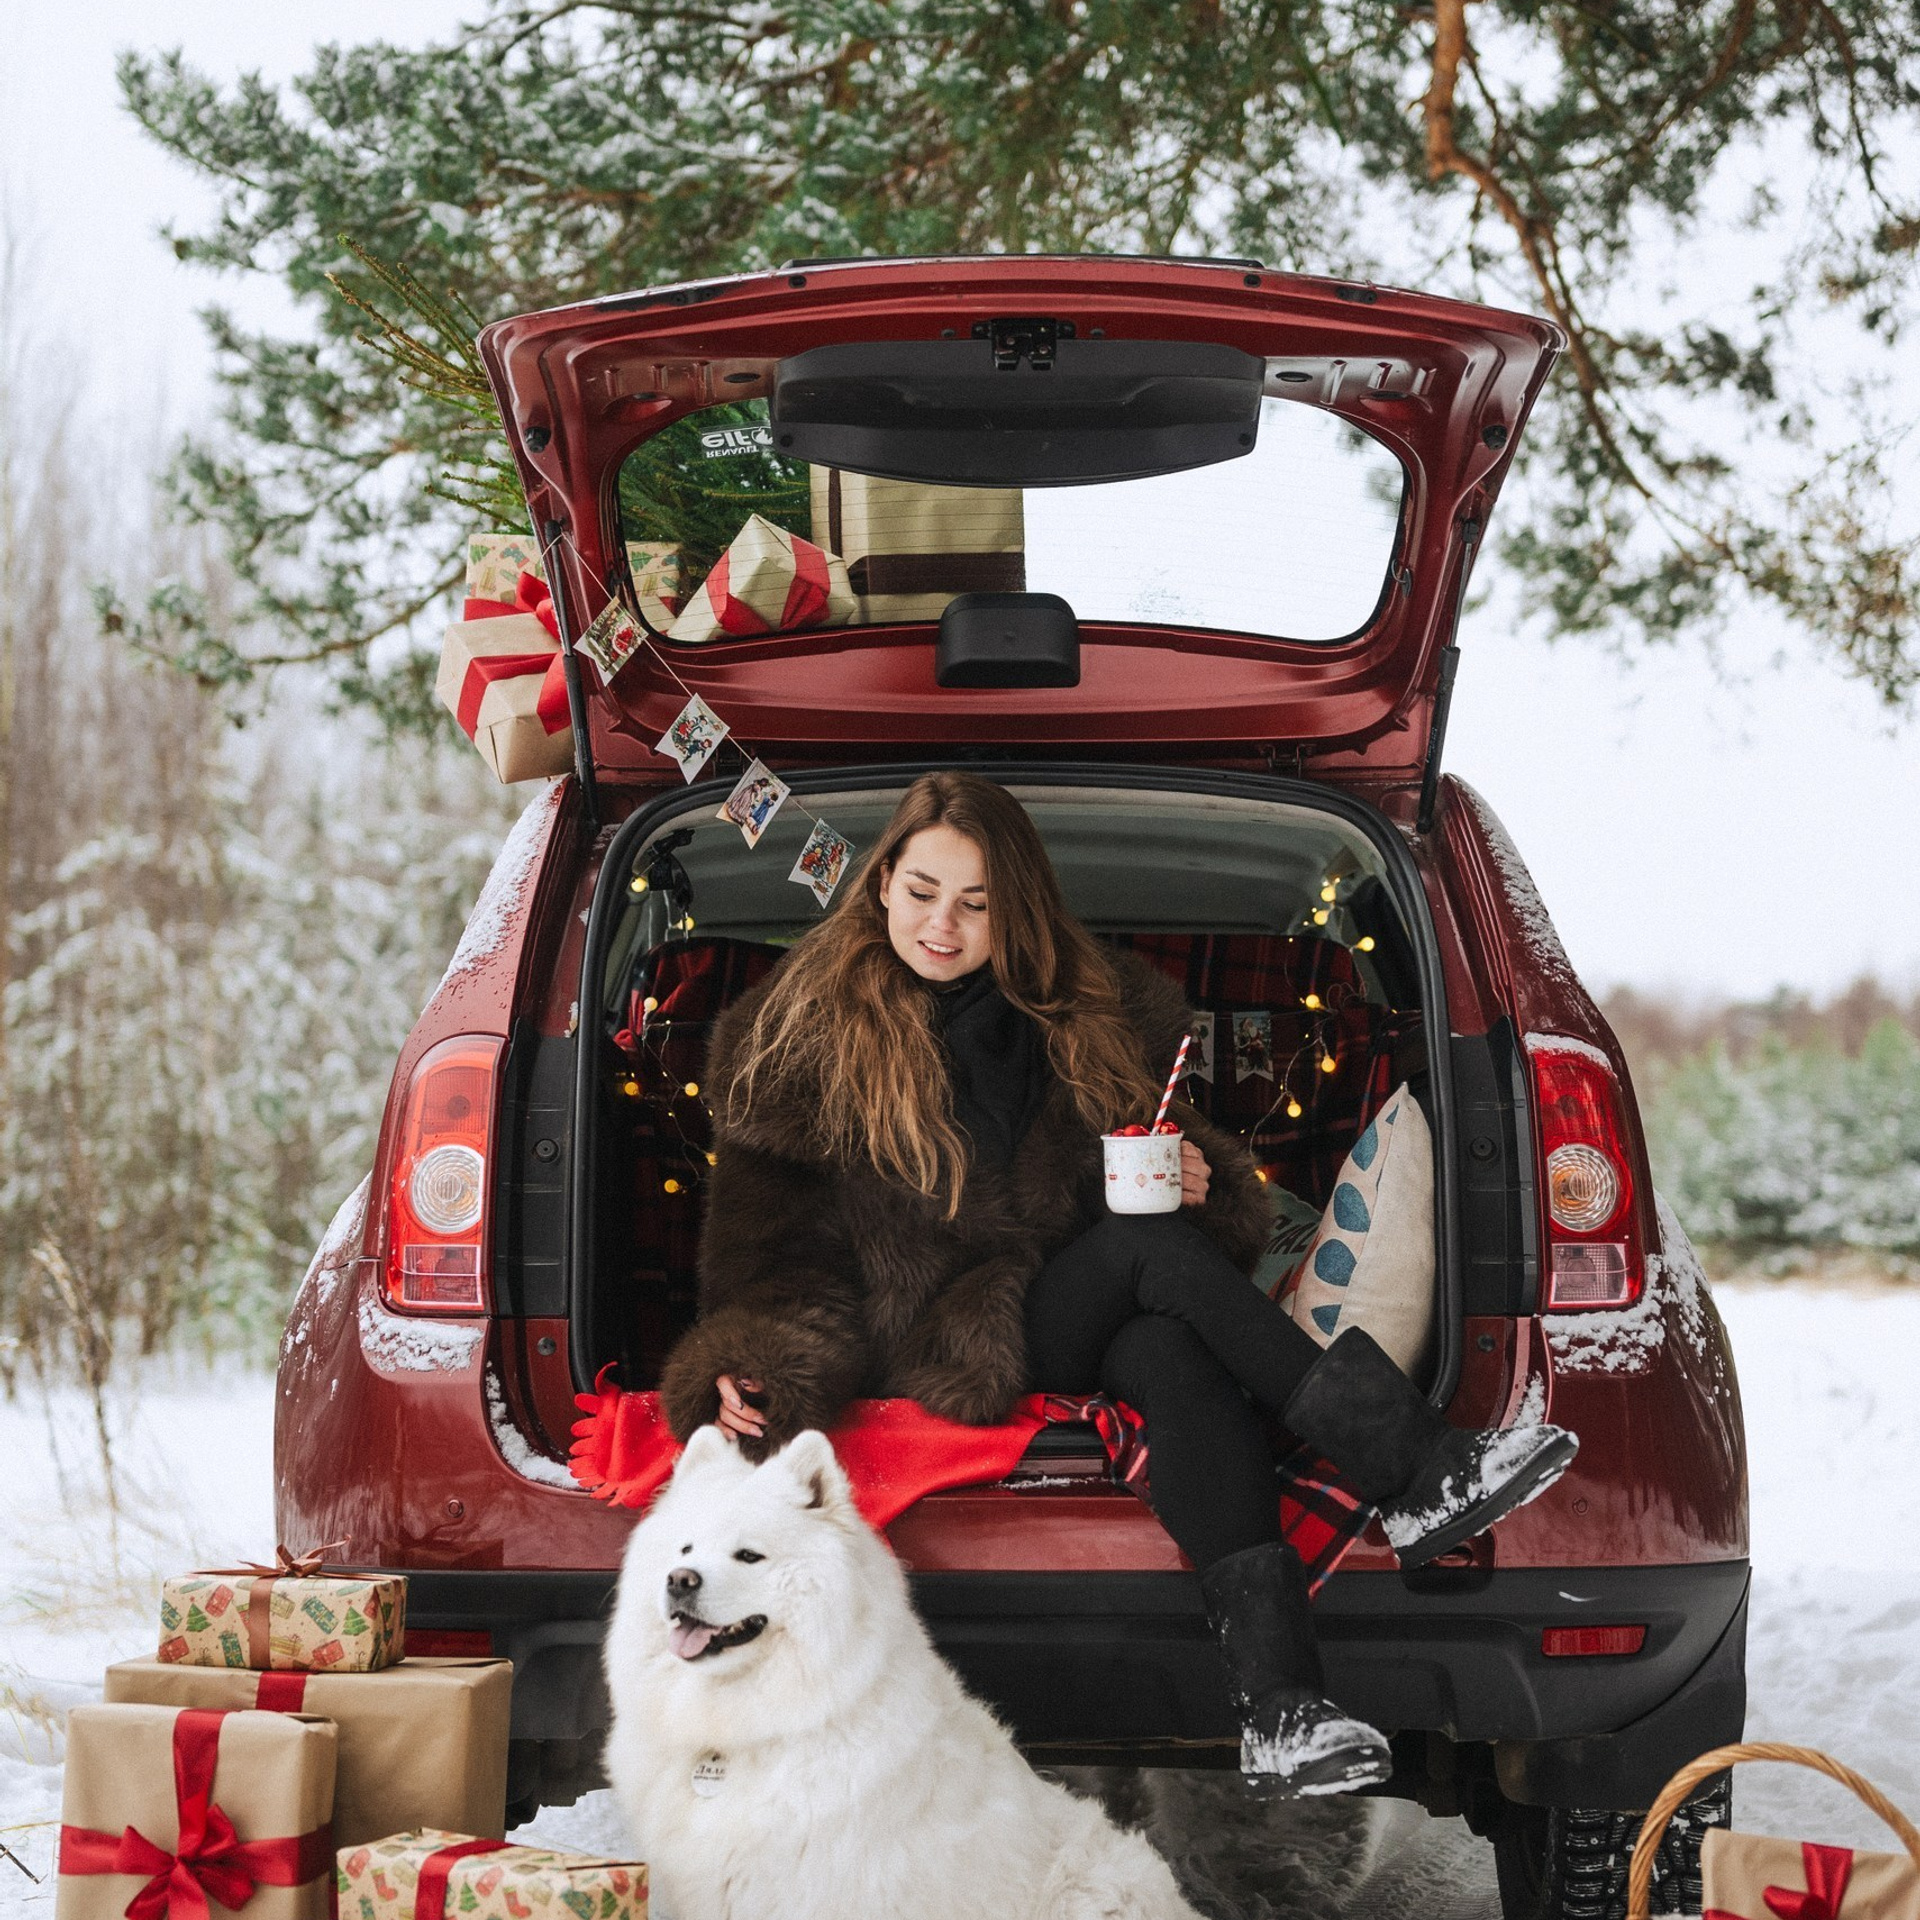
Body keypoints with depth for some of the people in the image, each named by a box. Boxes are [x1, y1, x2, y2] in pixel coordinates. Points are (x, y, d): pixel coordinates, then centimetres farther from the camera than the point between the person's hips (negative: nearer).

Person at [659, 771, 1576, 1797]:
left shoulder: (1090, 1010, 12)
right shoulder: (798, 1037, 2)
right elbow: (770, 1239, 1)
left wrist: (1196, 1180, -3)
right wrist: (745, 1369, -18)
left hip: (1105, 1317, 3)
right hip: (942, 1343, -3)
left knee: (1177, 1354, -35)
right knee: (1153, 1249, -30)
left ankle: (1278, 1709, -51)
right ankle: (1420, 1478, -34)